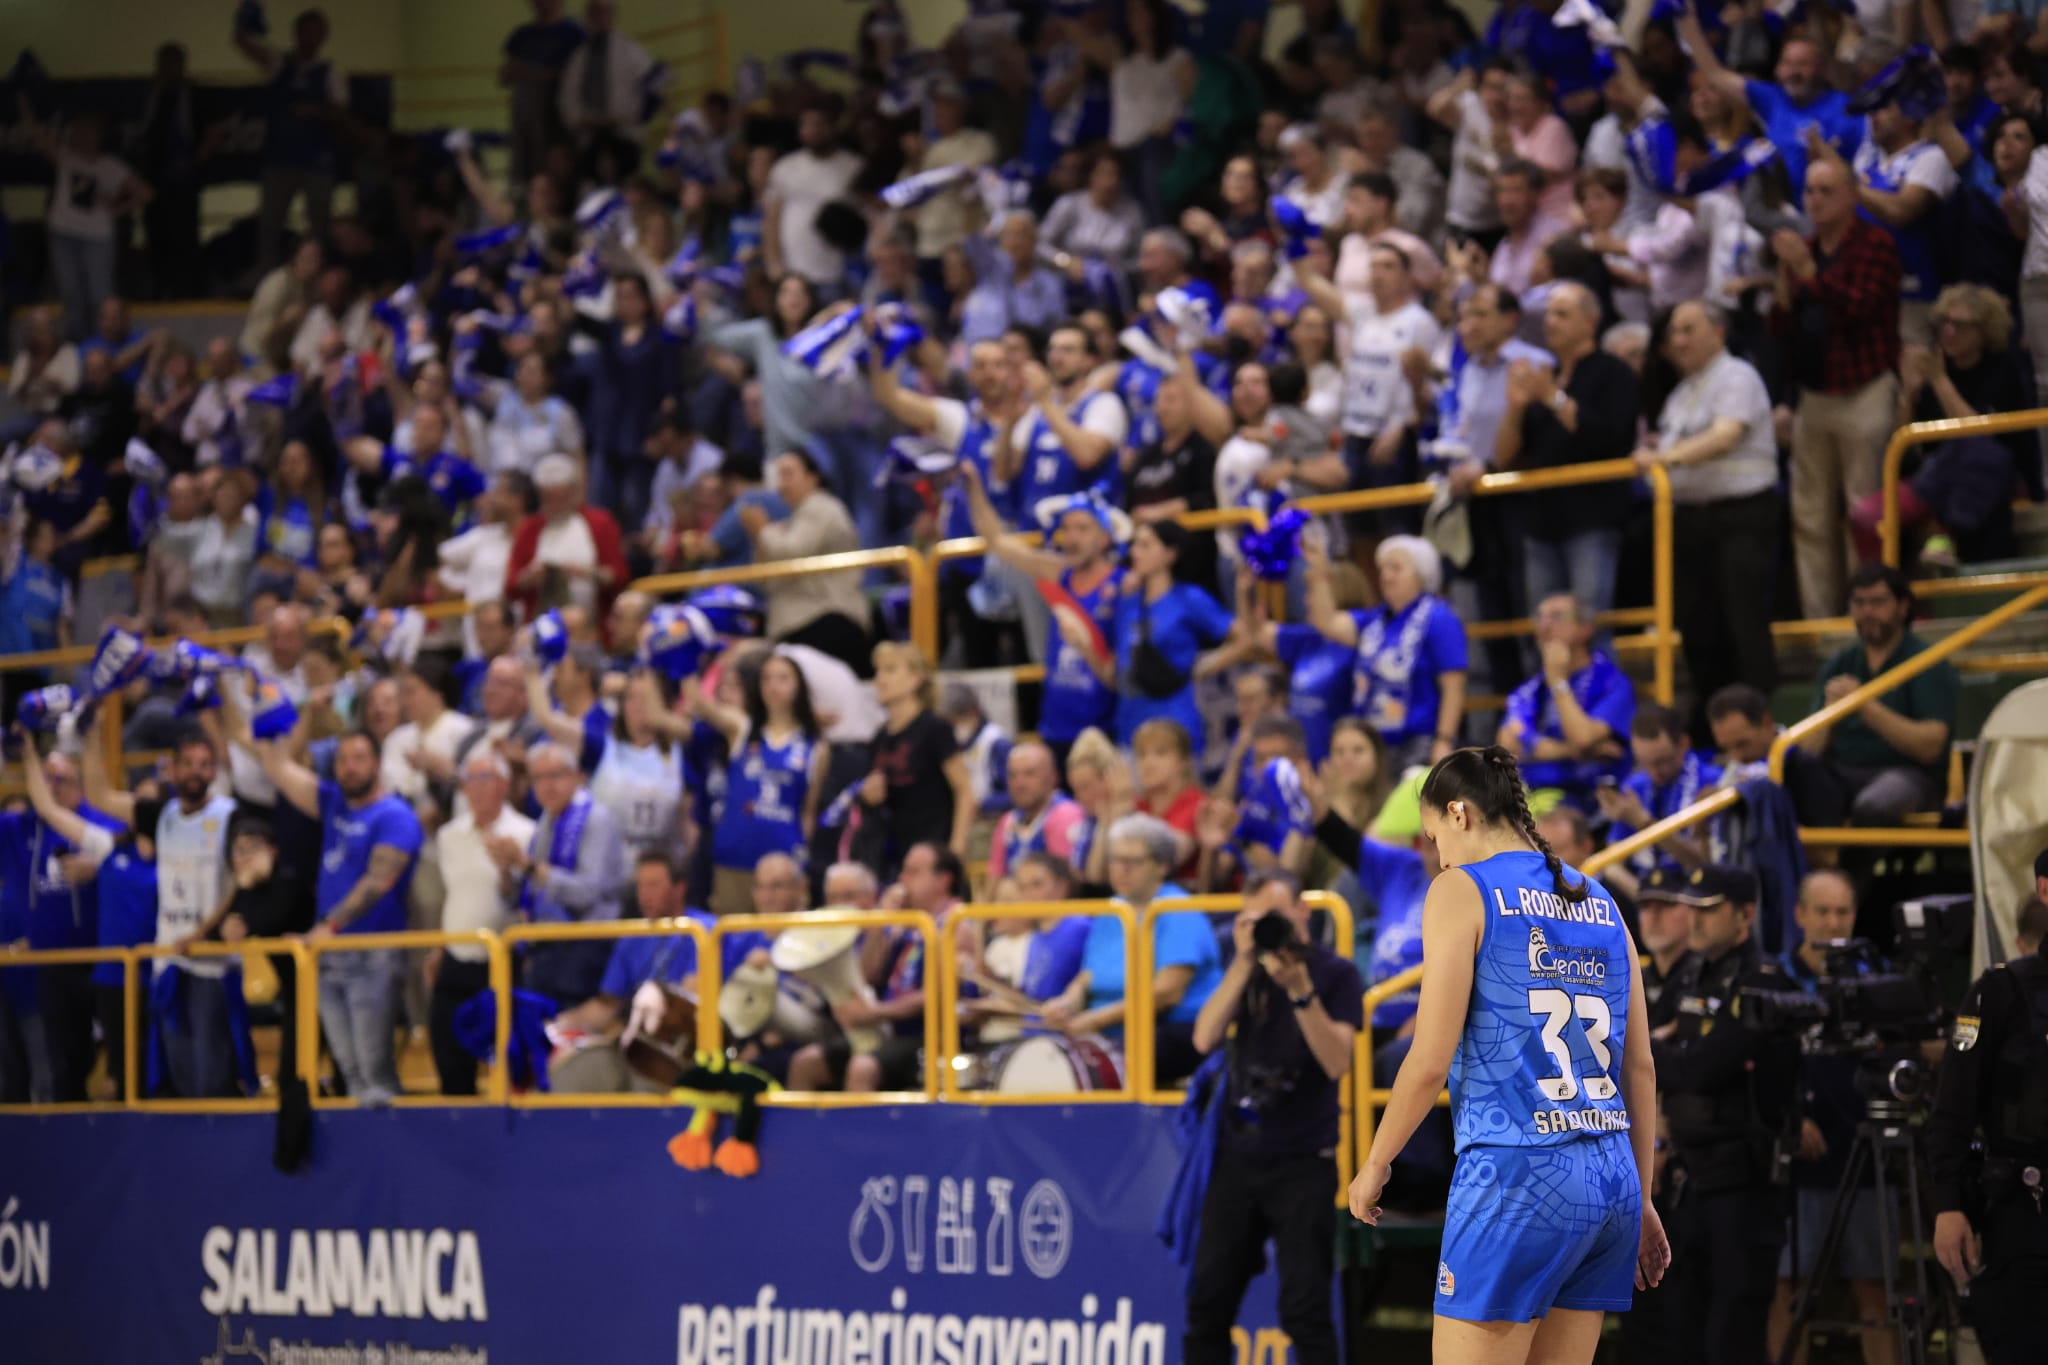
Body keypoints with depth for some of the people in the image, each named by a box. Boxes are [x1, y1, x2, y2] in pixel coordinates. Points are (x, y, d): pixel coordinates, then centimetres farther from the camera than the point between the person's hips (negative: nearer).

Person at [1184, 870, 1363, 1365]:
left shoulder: (1336, 974, -3)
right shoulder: (1250, 968, 9)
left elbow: (1336, 1062, -15)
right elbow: (1205, 1039, -6)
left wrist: (1300, 990, -25)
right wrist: (1244, 963, -13)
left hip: (1302, 1162, -5)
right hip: (1238, 1154, 5)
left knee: (1305, 1308, -8)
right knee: (1208, 1300, 4)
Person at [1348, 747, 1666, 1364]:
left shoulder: (1462, 891, -2)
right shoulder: (1600, 903, 16)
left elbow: (1431, 1061, -8)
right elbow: (1641, 1069, 16)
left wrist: (1374, 1164, 5)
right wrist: (1640, 1199, 22)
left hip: (1515, 1174, -7)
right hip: (1611, 1177, 7)